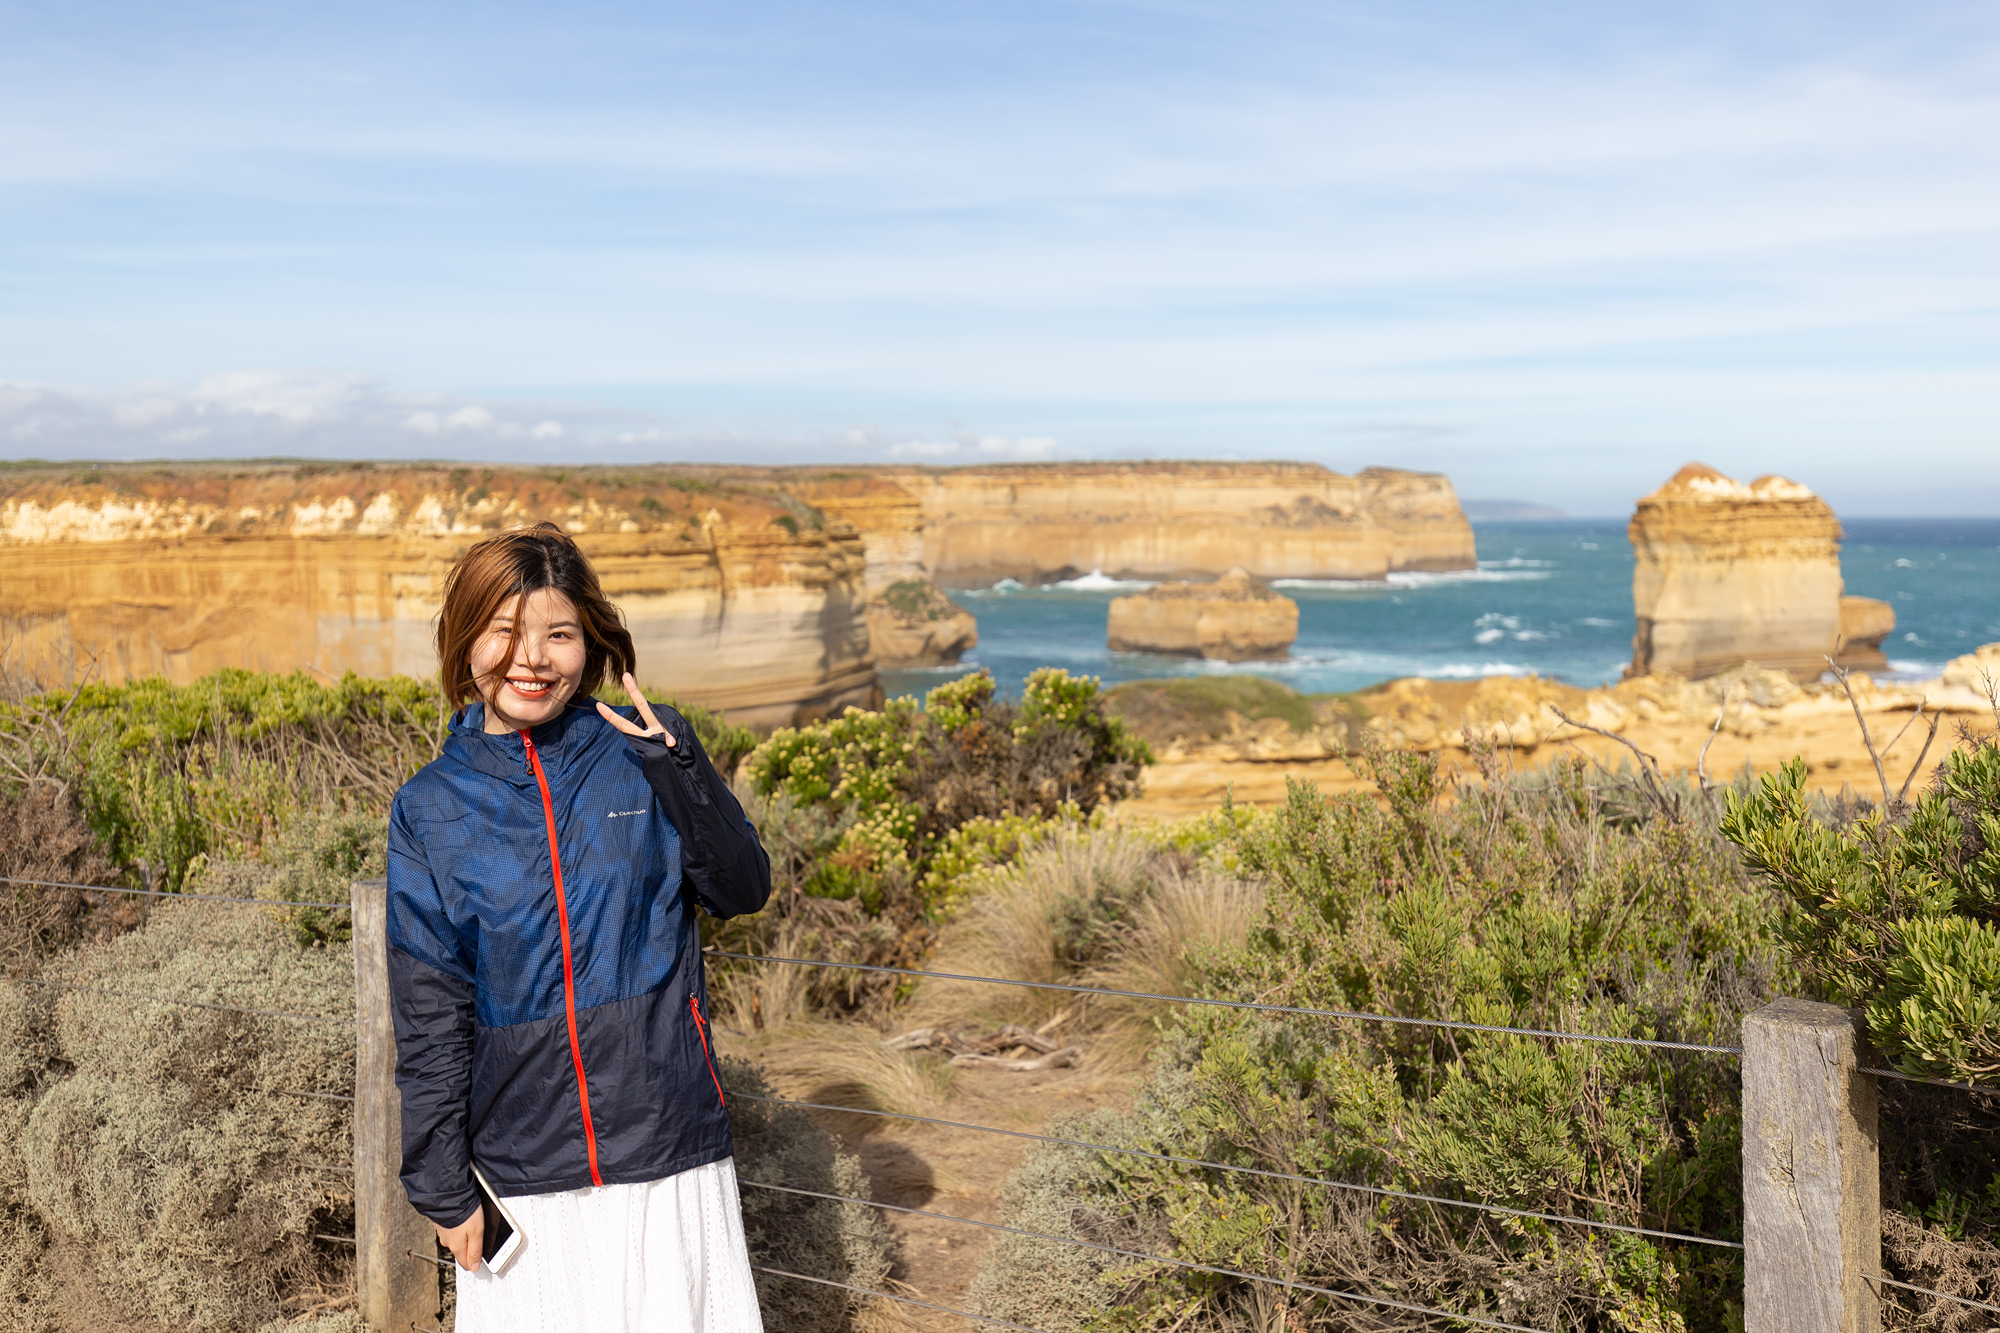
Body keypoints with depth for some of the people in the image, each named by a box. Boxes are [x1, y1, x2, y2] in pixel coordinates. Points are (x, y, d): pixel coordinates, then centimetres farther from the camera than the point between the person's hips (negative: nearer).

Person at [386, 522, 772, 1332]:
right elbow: (429, 1018, 2)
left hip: (669, 1155, 0)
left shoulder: (641, 754, 0)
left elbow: (742, 892, -5)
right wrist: (442, 1187, 2)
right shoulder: (431, 810, 0)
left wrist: (678, 766, -18)